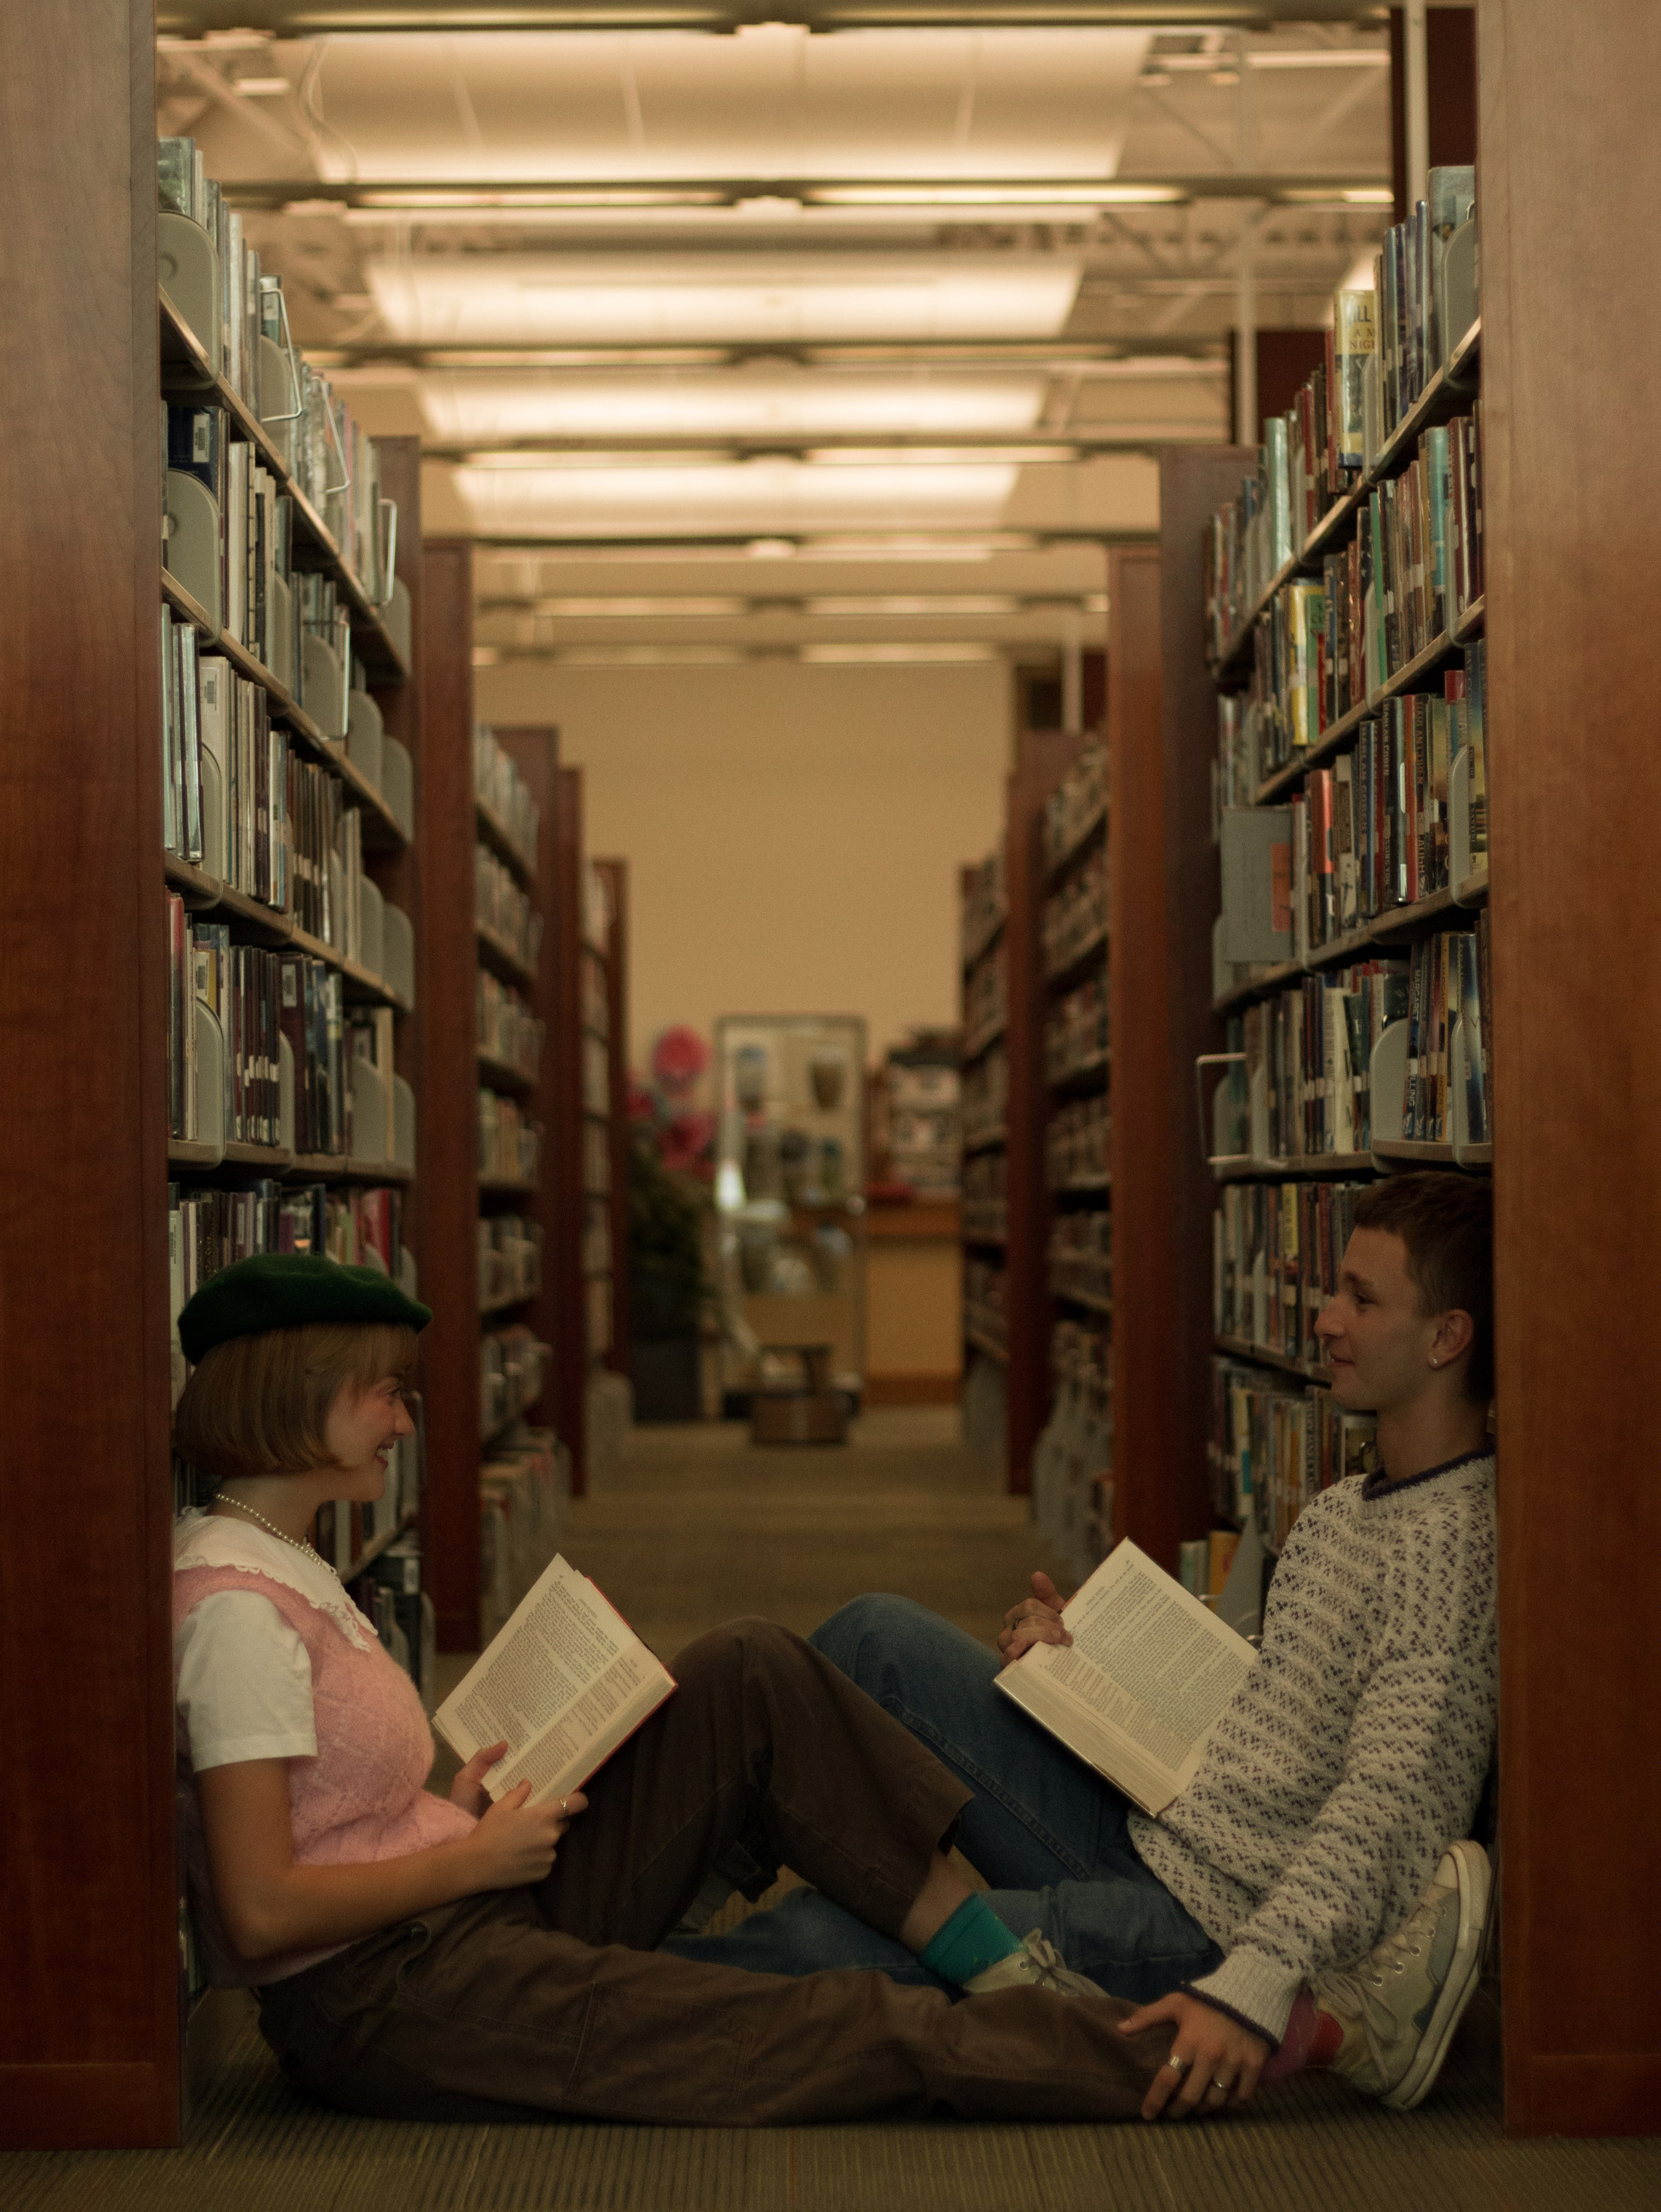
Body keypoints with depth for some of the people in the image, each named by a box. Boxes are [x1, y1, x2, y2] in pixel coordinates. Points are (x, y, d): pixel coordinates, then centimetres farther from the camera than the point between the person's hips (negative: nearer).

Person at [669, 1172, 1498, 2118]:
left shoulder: (1455, 1538, -17)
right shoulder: (1337, 1513, 15)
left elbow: (1390, 1806, -27)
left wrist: (1253, 1986, -37)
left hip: (1204, 1928, -9)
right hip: (1135, 1841, 9)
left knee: (815, 1940, -16)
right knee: (883, 1636, 4)